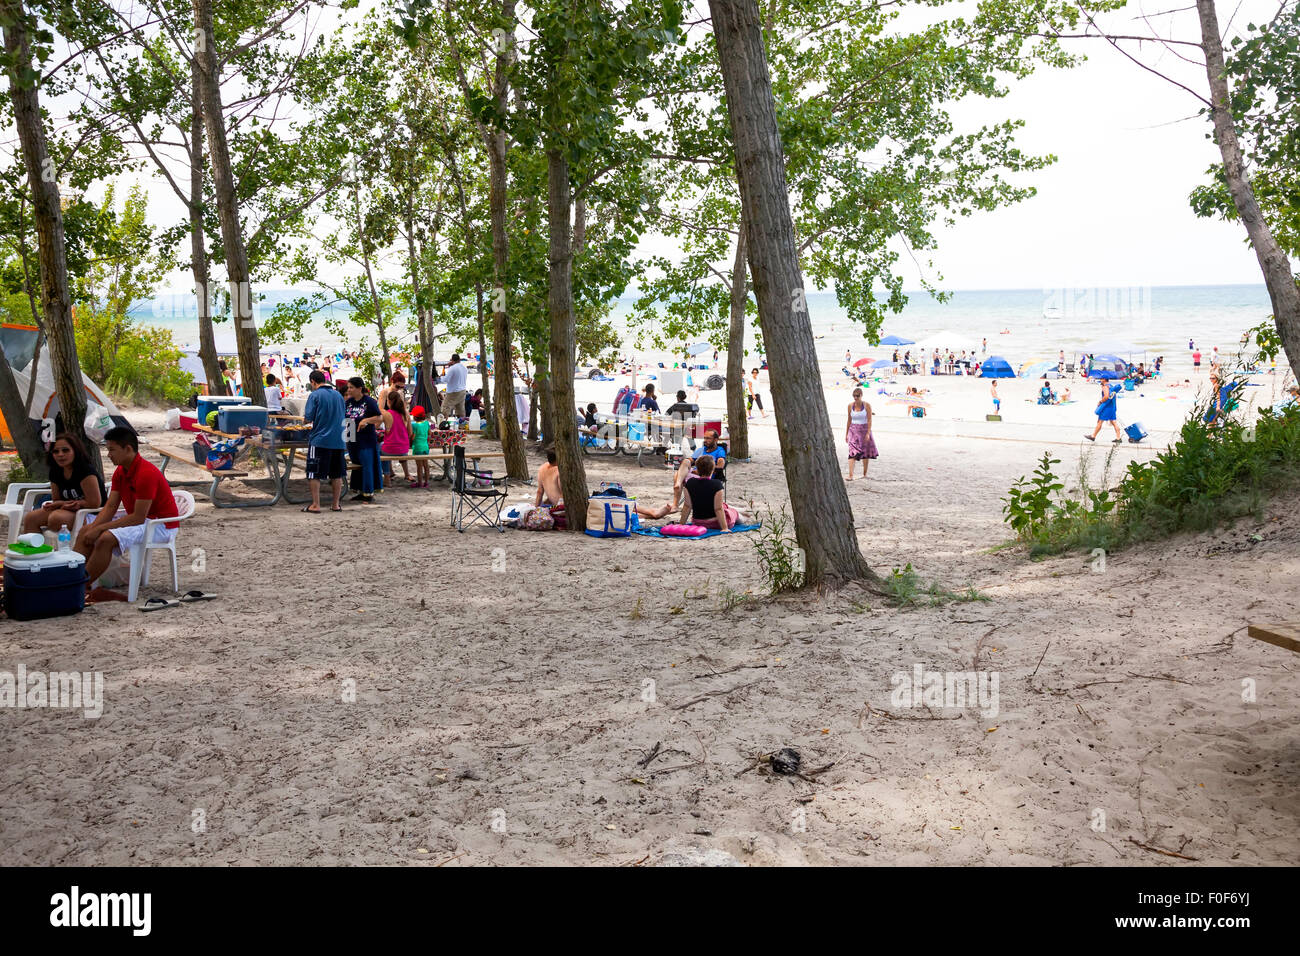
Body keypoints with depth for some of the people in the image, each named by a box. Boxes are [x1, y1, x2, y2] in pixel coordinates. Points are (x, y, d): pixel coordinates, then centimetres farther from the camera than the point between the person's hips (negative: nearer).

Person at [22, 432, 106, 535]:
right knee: (30, 518, -4)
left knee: (56, 518, -32)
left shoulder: (85, 470, -18)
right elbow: (56, 500, 18)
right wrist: (53, 505, -10)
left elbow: (94, 503, -20)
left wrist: (62, 503, -11)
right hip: (72, 511, 9)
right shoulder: (55, 472, 6)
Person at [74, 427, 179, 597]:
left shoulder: (146, 473, -24)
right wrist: (93, 527, -14)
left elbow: (138, 517, -26)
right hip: (136, 518, 10)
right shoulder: (121, 472, 5)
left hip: (162, 526, -10)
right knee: (85, 531, 3)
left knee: (106, 538, -29)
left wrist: (100, 529, -23)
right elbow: (110, 507, 4)